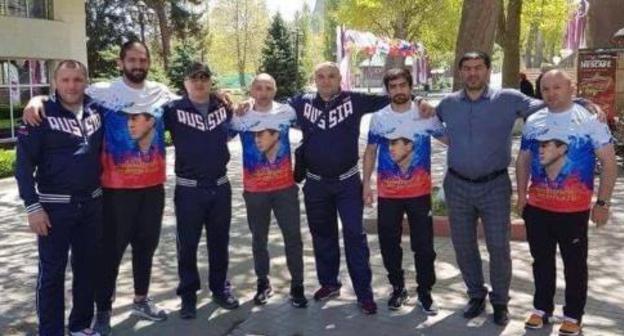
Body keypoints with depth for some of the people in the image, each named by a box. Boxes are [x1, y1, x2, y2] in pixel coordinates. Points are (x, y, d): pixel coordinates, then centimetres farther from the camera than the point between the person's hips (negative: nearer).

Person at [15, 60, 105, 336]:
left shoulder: (96, 109, 1)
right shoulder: (42, 115, -11)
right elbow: (24, 165, -11)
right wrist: (32, 206, -17)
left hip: (92, 204, 5)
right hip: (54, 207, -5)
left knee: (88, 267, 14)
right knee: (52, 272, 4)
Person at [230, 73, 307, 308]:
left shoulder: (287, 112, -2)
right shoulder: (240, 118, -2)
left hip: (285, 186, 0)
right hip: (254, 190, 0)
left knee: (293, 236, 2)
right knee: (259, 238, 12)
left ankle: (297, 285, 14)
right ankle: (263, 283, 28)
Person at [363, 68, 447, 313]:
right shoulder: (378, 118, 1)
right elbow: (370, 151, 8)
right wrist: (366, 183, 3)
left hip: (419, 192, -1)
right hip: (388, 194, 2)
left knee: (423, 245, 4)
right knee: (389, 244, 10)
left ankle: (425, 292, 20)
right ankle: (398, 288, 29)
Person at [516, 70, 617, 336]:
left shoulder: (590, 120, -8)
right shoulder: (533, 122, 5)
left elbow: (609, 162, -8)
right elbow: (523, 160, 14)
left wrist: (602, 202, -11)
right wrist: (521, 195, 10)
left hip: (574, 211, -4)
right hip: (537, 208, 4)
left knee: (575, 264, 9)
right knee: (542, 261, 15)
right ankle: (542, 308, 31)